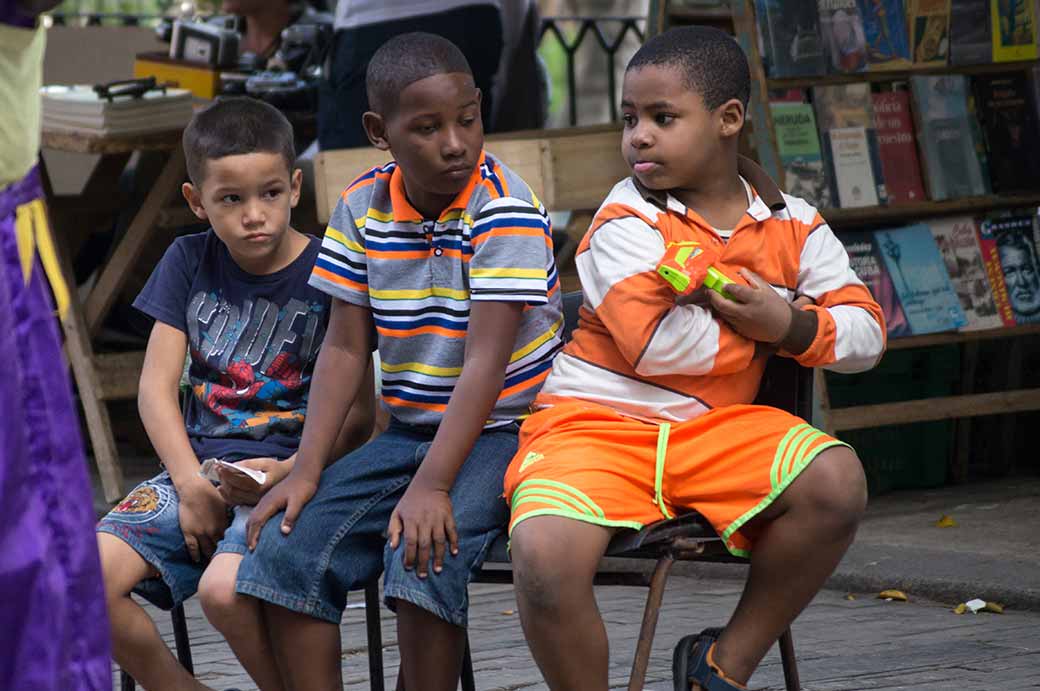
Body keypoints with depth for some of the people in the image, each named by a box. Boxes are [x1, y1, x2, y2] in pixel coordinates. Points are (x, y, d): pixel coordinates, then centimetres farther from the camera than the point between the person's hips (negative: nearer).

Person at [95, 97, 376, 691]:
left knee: (225, 588, -34)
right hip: (197, 467, 5)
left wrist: (288, 471, -20)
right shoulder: (189, 263, 10)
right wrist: (191, 484, -9)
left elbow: (358, 415, -4)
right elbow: (157, 387, 6)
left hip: (288, 475, -5)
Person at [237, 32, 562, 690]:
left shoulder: (506, 209, -16)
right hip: (409, 430, 6)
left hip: (502, 431, -6)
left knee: (421, 551, -31)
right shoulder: (362, 208, 1)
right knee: (283, 549, -11)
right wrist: (307, 470, -7)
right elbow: (344, 348, 4)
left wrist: (430, 485, -29)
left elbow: (486, 360, -22)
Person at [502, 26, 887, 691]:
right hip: (593, 425, -3)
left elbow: (867, 331, 8)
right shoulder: (626, 221, -5)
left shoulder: (792, 225, 7)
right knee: (544, 557, -33)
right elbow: (656, 344, -17)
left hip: (712, 434, 4)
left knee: (836, 480, -25)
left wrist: (790, 325, -11)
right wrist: (759, 324, -5)